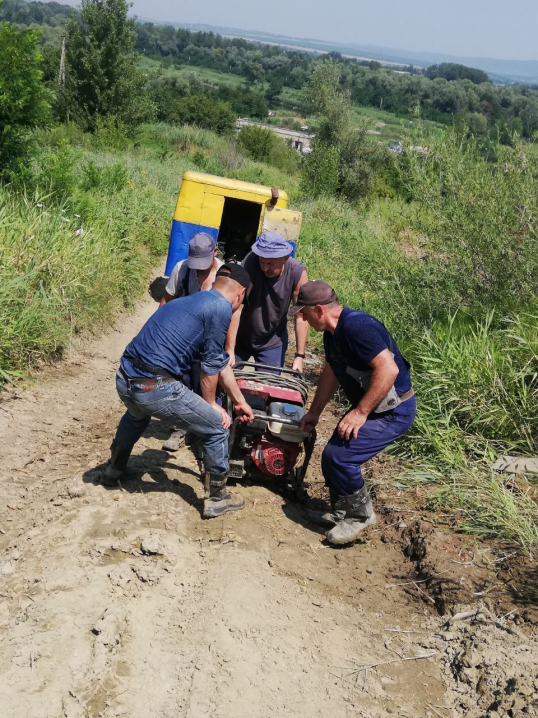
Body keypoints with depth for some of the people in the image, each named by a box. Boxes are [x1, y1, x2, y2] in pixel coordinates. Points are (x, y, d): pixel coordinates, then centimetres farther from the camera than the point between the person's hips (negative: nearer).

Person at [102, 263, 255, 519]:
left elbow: (221, 362, 29)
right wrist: (211, 405, 13)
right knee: (217, 428, 11)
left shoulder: (192, 301, 21)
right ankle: (217, 498, 22)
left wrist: (240, 401, 36)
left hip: (124, 381, 9)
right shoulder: (221, 308, -7)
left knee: (137, 414, 42)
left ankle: (114, 469, 57)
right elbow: (211, 365, -3)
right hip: (156, 388, -9)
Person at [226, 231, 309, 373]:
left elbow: (301, 316, -17)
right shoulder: (250, 263, -25)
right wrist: (229, 350, -30)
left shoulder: (297, 273, -21)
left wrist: (299, 356, -20)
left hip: (272, 342, 0)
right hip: (240, 338, 0)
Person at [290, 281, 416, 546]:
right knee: (331, 458, 7)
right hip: (367, 407, 10)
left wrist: (360, 412, -29)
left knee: (338, 455, -18)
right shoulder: (332, 333, 7)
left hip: (393, 411, -10)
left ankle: (360, 514, 4)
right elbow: (331, 374, 21)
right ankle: (343, 513, 27)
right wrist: (314, 412, 26)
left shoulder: (357, 326, -25)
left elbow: (388, 369, -32)